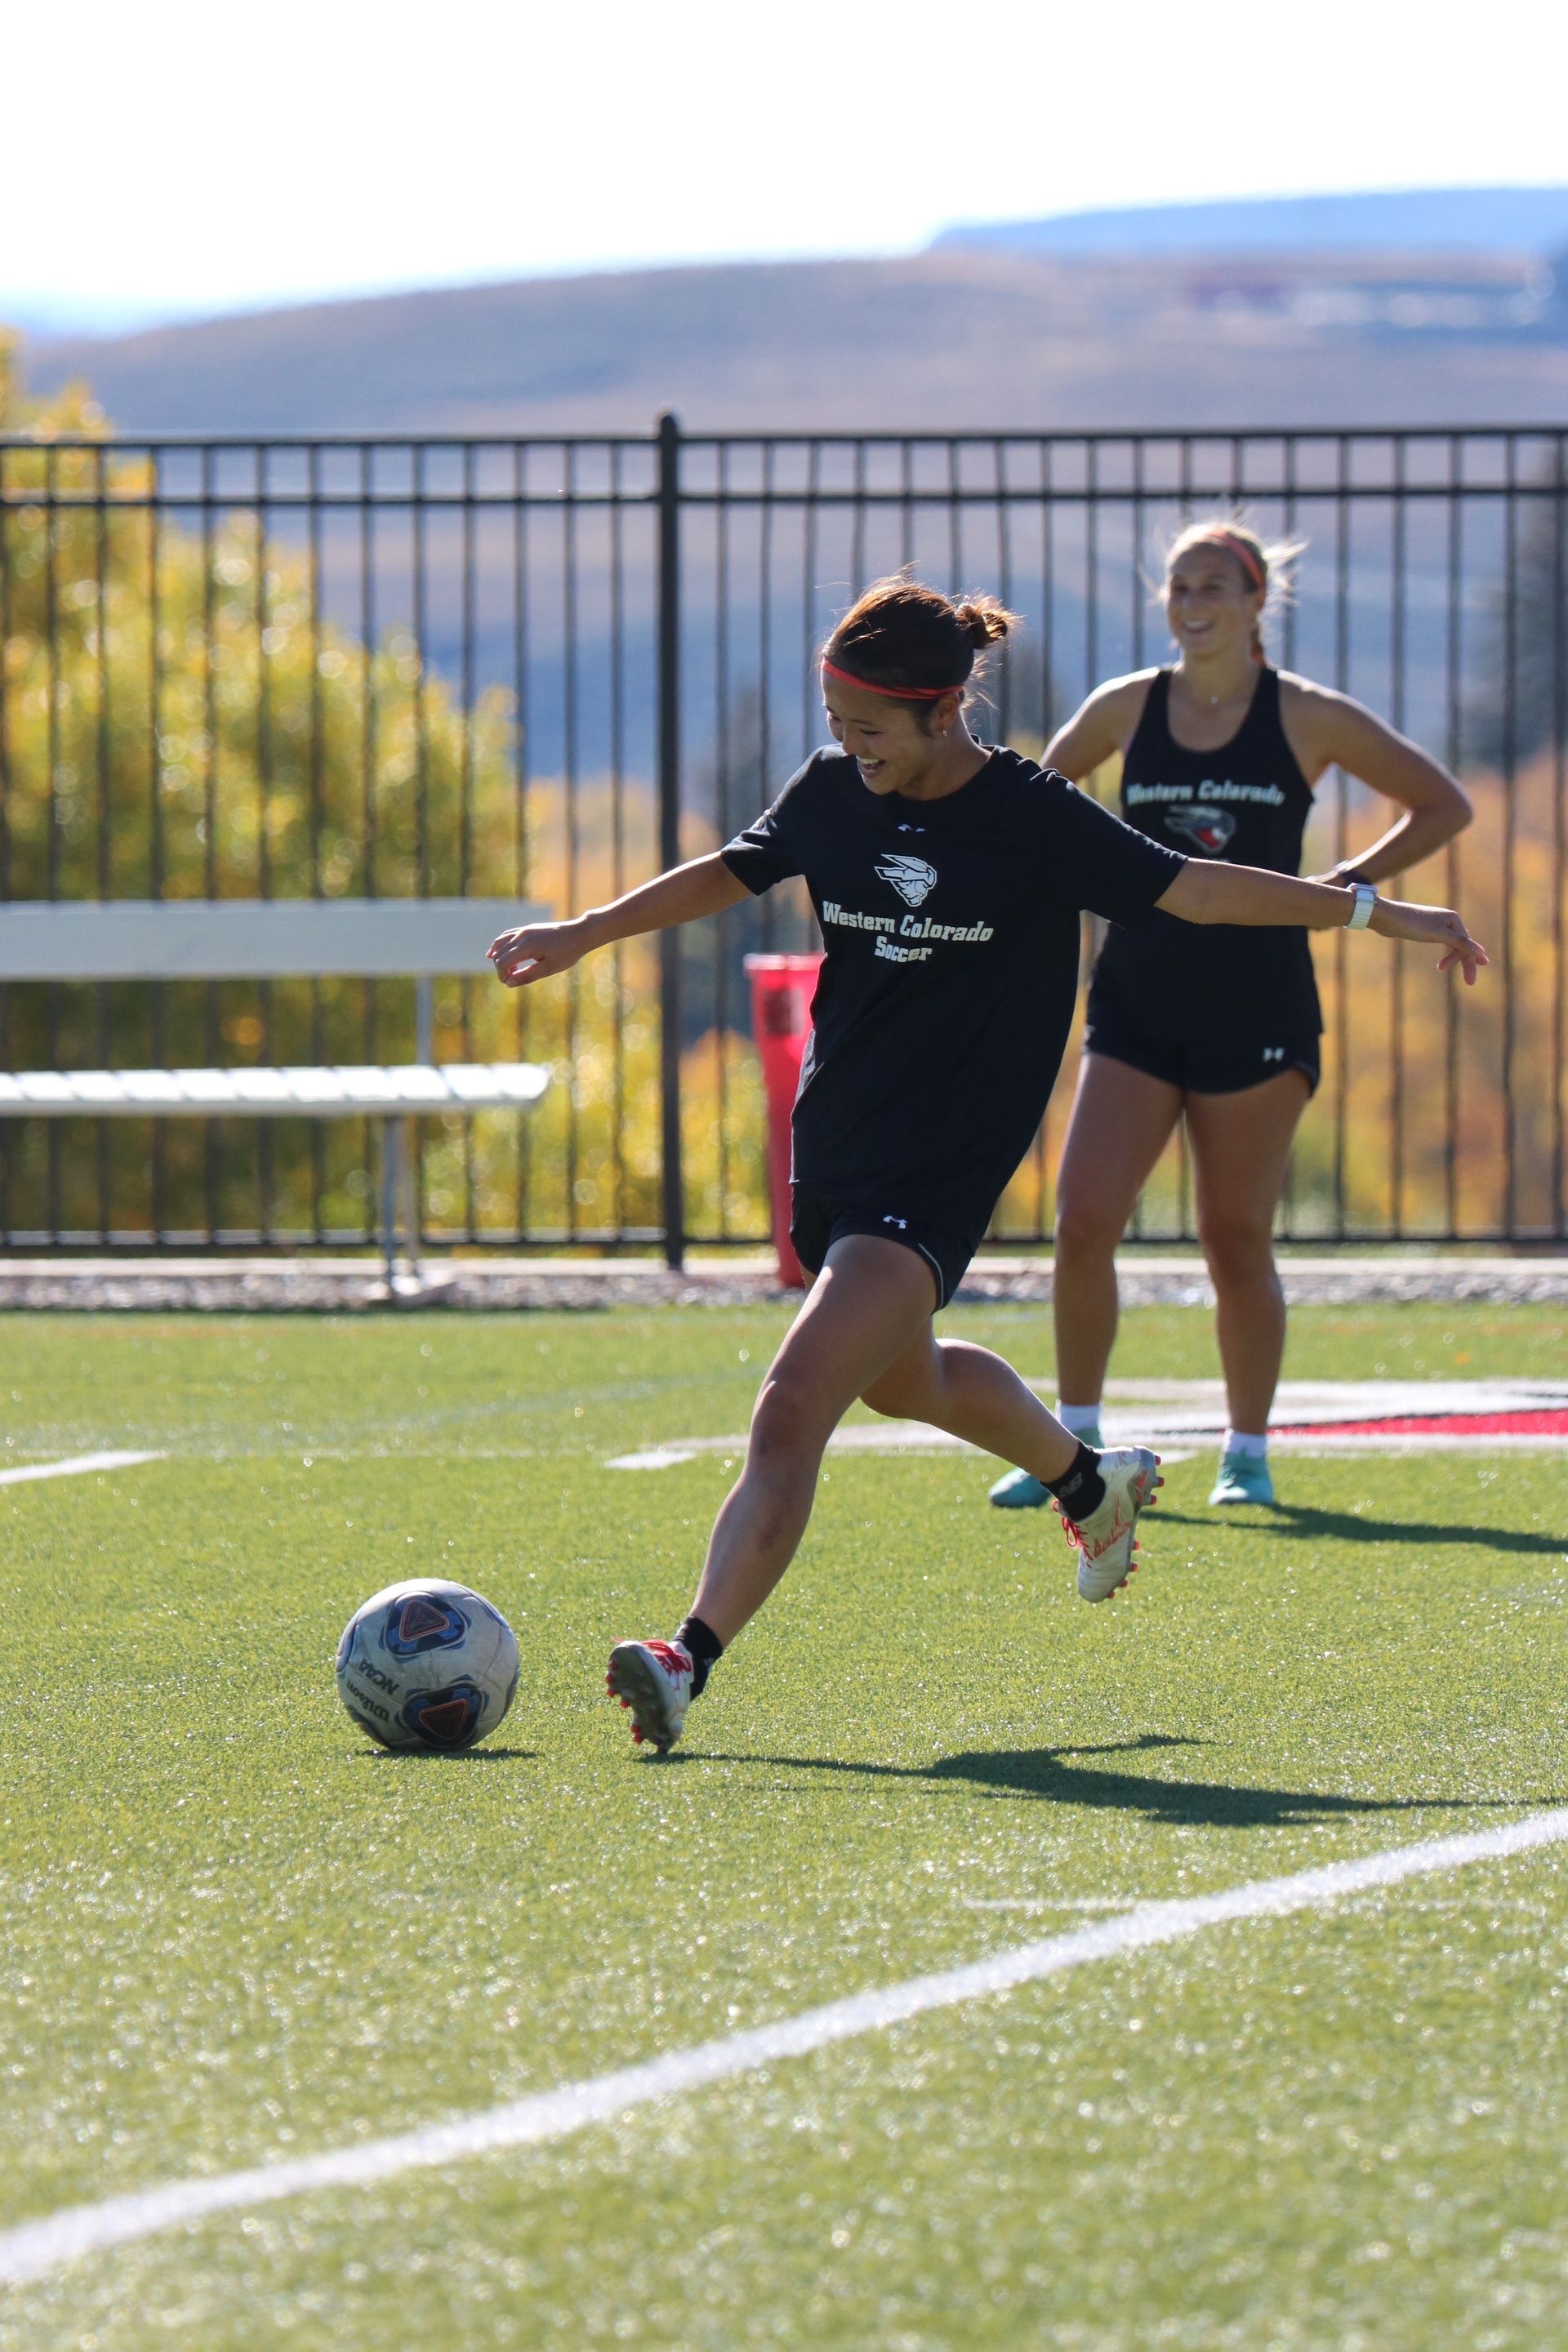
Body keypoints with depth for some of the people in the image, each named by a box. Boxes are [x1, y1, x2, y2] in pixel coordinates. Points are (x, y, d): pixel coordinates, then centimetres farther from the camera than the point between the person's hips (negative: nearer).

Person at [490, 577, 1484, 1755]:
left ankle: (690, 1660, -27)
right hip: (835, 1147, 7)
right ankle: (1094, 1483, 55)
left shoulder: (1032, 816, -12)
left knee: (793, 1410, -20)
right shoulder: (832, 791, 1)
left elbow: (1192, 887, -6)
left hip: (940, 1172, -7)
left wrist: (1375, 909, -7)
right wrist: (581, 934, 16)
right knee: (900, 1377, 27)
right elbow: (728, 873, 18)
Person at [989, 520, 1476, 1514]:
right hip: (1137, 1002, 2)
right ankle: (1076, 1445, 3)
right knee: (1083, 1222, -8)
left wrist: (1345, 883, -3)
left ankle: (1248, 1454, 16)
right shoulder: (1125, 709, 4)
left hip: (1257, 1004, -2)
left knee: (1237, 1241, 1)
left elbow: (1444, 806, 5)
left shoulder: (1308, 717, -2)